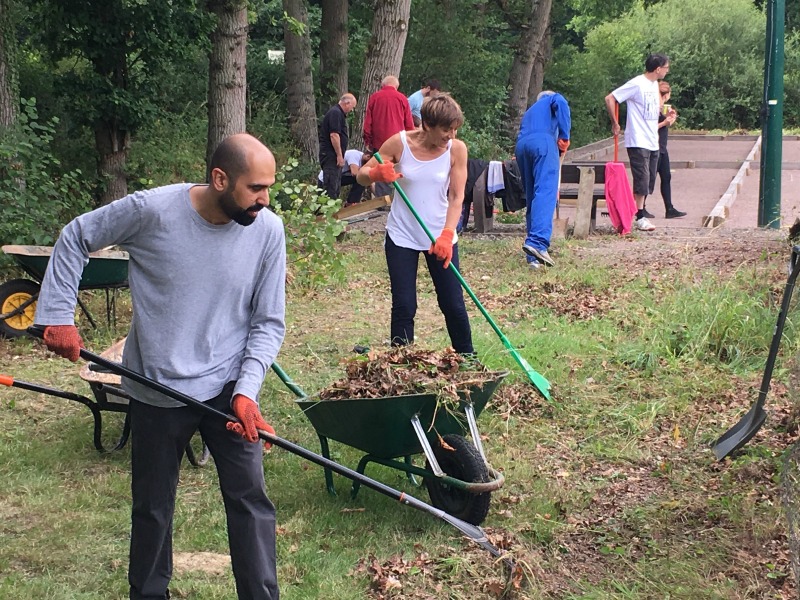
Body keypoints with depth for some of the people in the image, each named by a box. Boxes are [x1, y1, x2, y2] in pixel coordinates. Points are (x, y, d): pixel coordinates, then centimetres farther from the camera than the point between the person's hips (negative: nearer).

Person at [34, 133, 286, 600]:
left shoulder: (268, 231, -11)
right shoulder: (152, 210, -18)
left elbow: (269, 323, -5)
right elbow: (76, 239, -1)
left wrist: (247, 389, -17)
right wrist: (58, 315, -7)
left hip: (229, 388, 1)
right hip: (157, 390, 0)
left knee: (250, 499, -2)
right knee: (153, 507, 14)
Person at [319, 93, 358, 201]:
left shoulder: (337, 112, 19)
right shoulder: (335, 113, -14)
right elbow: (334, 135, -21)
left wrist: (340, 155, 22)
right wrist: (340, 156, -19)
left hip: (332, 156, 11)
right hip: (331, 156, -11)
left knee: (336, 187, 14)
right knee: (331, 187, -11)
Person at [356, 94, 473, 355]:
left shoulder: (456, 149, -10)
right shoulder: (400, 143, -11)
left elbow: (457, 196, -12)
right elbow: (362, 175, -3)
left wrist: (446, 235, -25)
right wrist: (376, 174, -27)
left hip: (441, 237, 1)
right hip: (402, 236, 0)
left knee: (453, 304, 4)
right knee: (404, 306, -1)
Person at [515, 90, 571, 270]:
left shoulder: (529, 112, 41)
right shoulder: (553, 99, 25)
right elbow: (561, 104, -1)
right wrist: (564, 136, -3)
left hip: (521, 145, 6)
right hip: (543, 142, -6)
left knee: (531, 197, 8)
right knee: (545, 193, -19)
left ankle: (534, 258, 2)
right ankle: (537, 242, -40)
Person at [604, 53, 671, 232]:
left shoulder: (655, 84, 13)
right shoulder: (637, 84, -13)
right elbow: (610, 99, -14)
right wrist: (615, 124, -10)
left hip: (653, 142, 9)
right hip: (638, 142, -9)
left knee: (649, 181, 10)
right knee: (642, 179, -10)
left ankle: (639, 212, 19)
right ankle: (640, 218, -6)